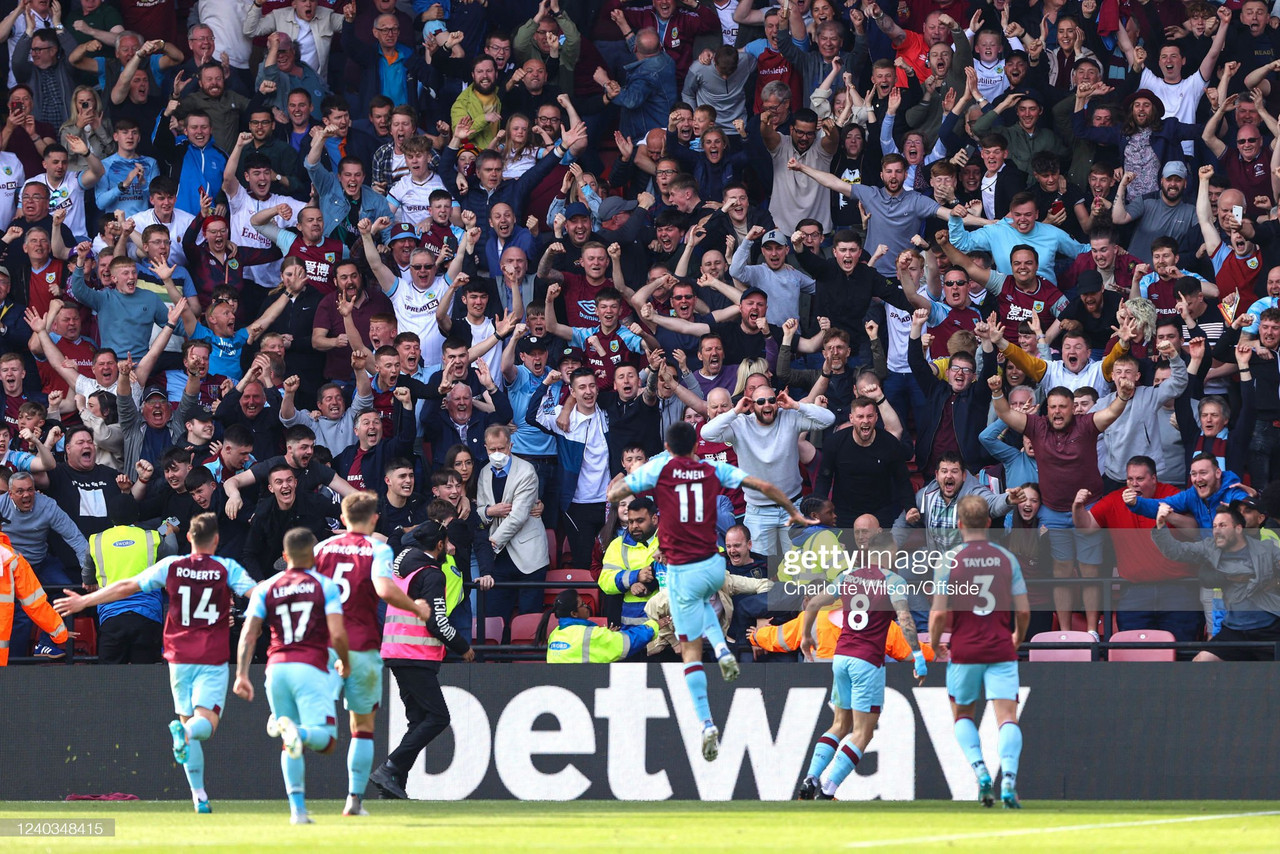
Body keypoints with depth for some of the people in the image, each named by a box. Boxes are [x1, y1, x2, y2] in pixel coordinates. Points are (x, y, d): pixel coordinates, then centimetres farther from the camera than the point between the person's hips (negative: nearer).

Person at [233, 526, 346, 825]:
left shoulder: (266, 588, 13)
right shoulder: (325, 586, 4)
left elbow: (248, 634, 3)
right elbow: (338, 635, -5)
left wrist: (241, 674, 0)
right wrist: (345, 663, 13)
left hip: (276, 666, 4)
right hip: (310, 667, -4)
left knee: (290, 747, 13)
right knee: (325, 740, -7)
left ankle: (297, 808, 3)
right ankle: (298, 731, -41)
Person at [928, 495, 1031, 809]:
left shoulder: (950, 561, -5)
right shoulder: (1007, 559, 2)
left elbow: (939, 613, -9)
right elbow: (1023, 610, 3)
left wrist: (934, 644, 9)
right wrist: (1017, 638, 23)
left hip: (964, 652, -1)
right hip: (1001, 651, 1)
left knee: (962, 715, 18)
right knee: (1007, 716, -2)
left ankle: (980, 770, -3)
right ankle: (1008, 779, -22)